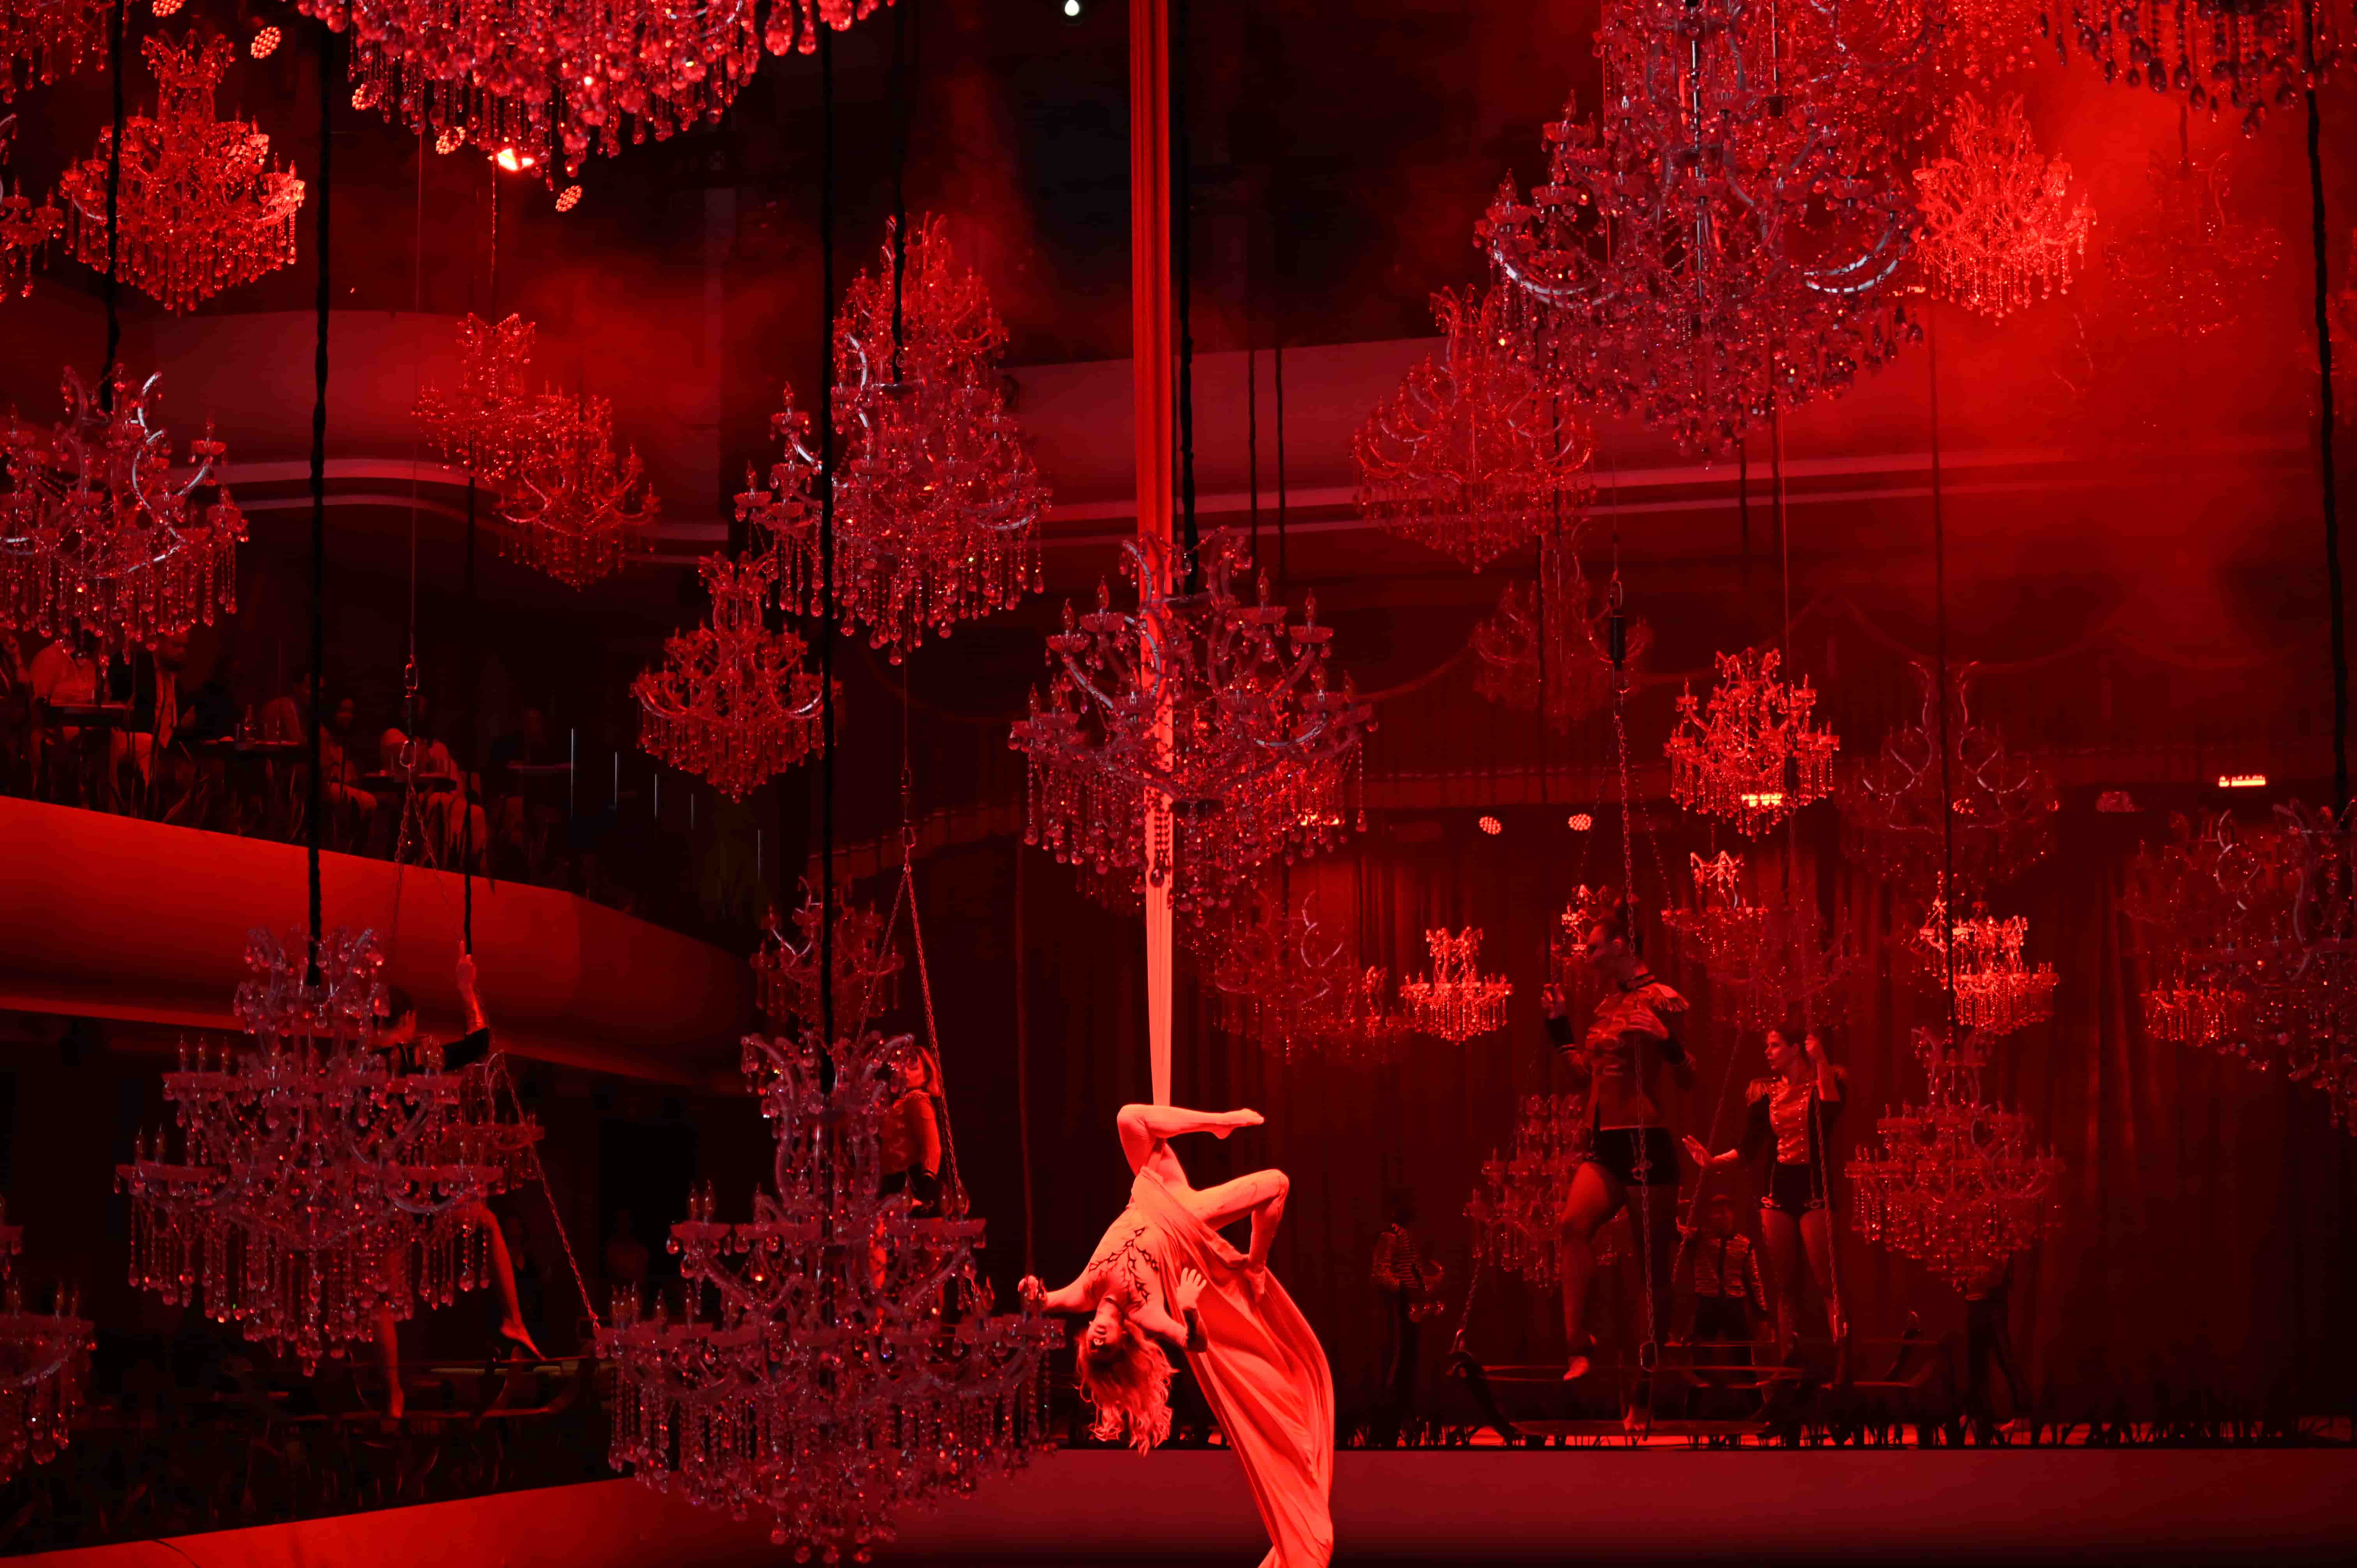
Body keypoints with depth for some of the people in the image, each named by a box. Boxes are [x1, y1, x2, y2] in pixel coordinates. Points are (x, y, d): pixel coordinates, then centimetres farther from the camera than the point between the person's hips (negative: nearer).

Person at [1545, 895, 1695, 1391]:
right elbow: (1585, 1076, 23)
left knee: (1652, 1263, -1)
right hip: (1605, 1144, 6)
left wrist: (1667, 1040, -25)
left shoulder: (1658, 998, -5)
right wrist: (1560, 1026, 18)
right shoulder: (1607, 1004, 17)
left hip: (1647, 1143, -6)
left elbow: (1688, 1080, -8)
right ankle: (1577, 1349, -25)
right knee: (1575, 1223, -20)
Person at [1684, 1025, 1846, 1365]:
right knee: (1783, 1284, 5)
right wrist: (1714, 1161, -6)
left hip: (1814, 1187, -5)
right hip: (1777, 1188, 5)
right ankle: (1787, 1362, 7)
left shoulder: (1823, 1081, 0)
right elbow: (1749, 1147, 9)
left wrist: (1819, 1060, -24)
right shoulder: (1767, 1091, 11)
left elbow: (1832, 1113, -24)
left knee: (1827, 1282, -12)